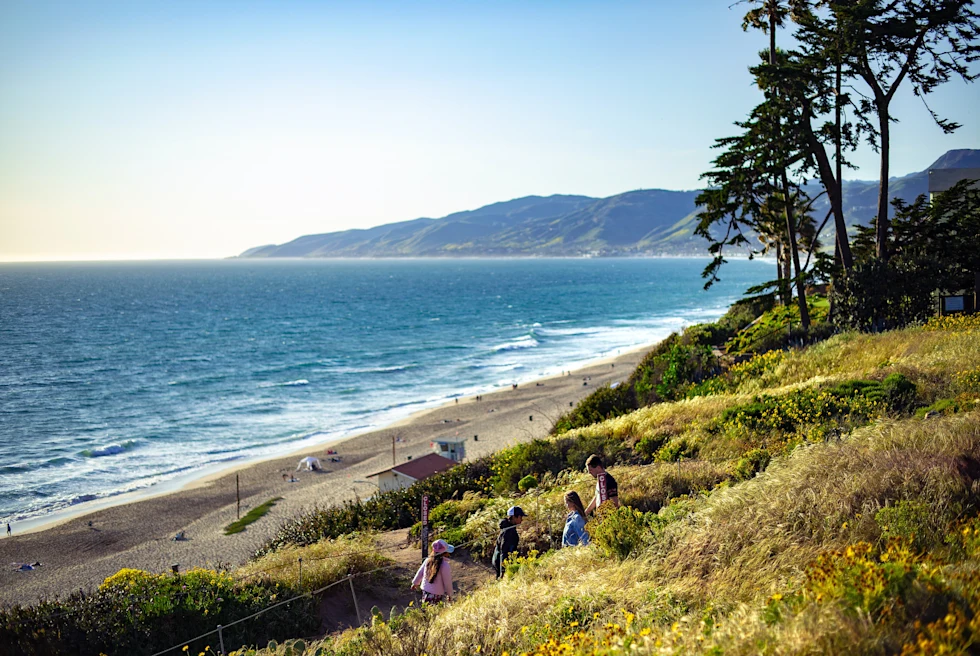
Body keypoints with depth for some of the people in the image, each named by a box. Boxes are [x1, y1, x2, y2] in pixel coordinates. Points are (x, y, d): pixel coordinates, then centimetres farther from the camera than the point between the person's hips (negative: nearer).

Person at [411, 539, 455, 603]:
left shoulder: (428, 560, -2)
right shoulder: (445, 565, -20)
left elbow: (420, 572, 13)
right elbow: (447, 582, -12)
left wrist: (415, 583, 30)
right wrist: (450, 595, 3)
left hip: (425, 591, 7)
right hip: (436, 595, -7)